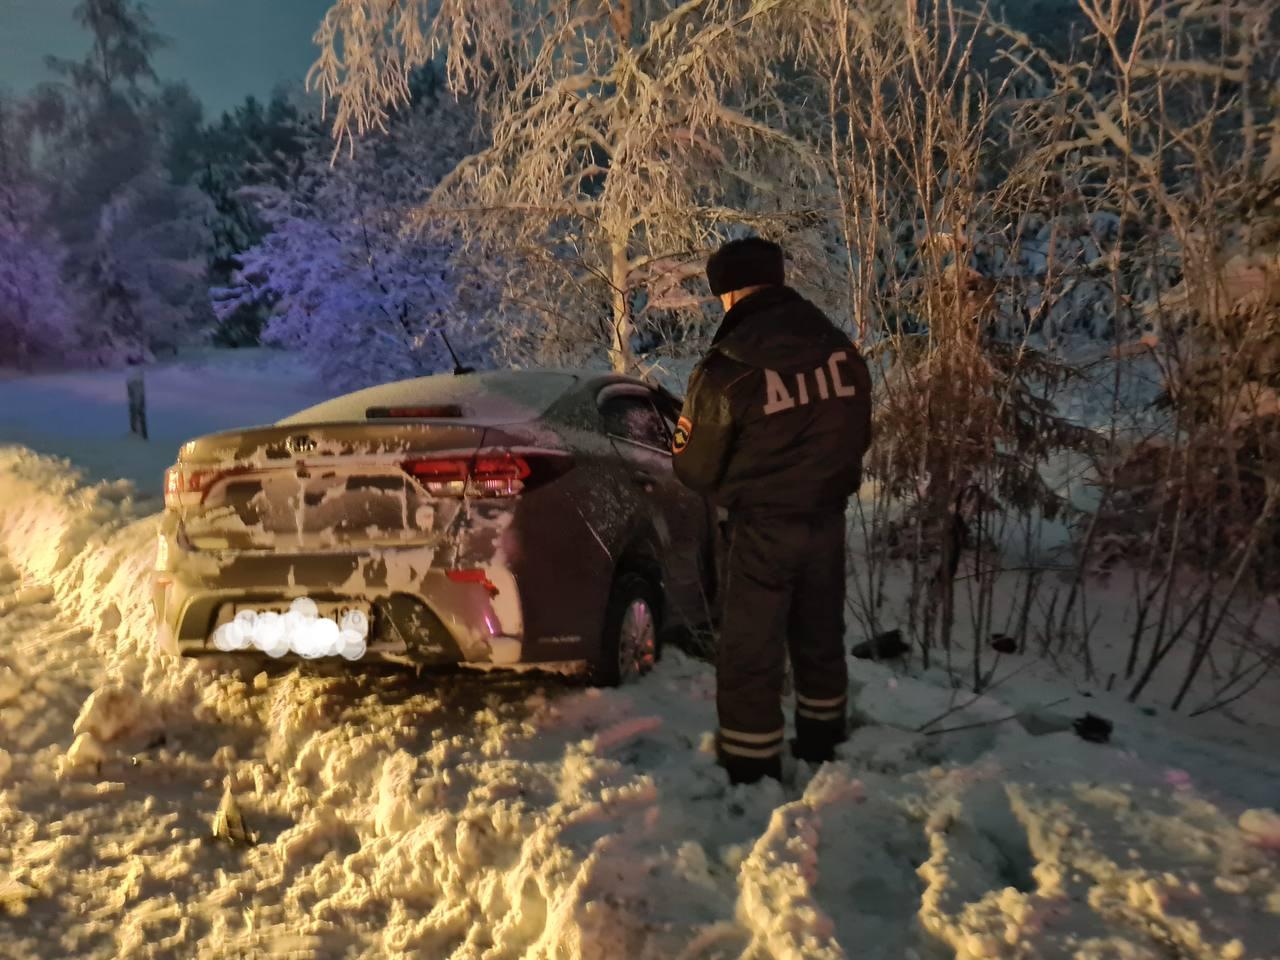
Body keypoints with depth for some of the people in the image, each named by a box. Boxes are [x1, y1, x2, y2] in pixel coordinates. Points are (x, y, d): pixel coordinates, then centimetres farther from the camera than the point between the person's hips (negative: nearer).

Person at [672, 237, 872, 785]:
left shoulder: (727, 370, -18)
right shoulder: (842, 353, -2)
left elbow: (693, 467, -8)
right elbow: (857, 439, 10)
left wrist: (734, 489, 12)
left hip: (762, 528, -6)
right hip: (828, 518, 6)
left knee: (750, 656, 7)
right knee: (820, 641, 22)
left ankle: (751, 777, 15)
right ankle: (822, 752, 38)